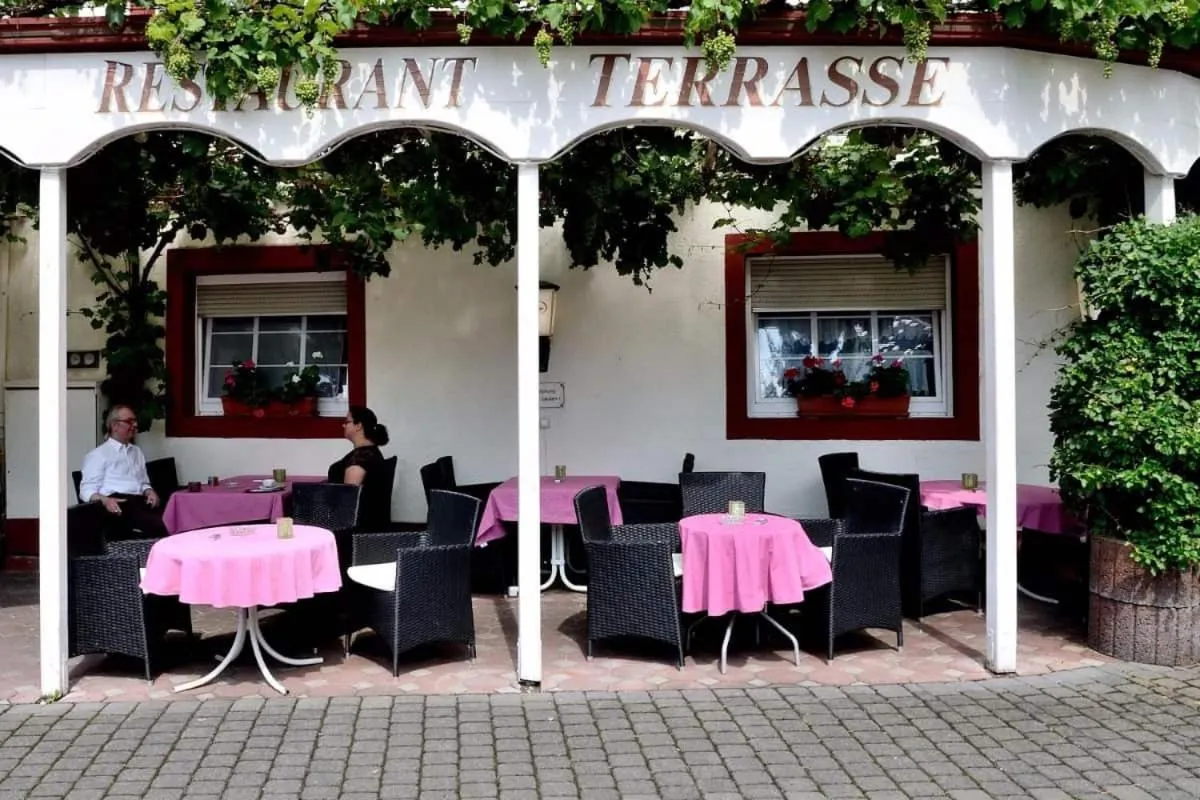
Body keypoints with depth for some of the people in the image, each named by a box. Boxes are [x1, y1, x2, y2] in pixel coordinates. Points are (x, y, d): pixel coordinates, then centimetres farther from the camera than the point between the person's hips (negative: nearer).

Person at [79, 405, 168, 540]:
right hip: (117, 503, -5)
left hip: (140, 501, 6)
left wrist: (150, 492, 5)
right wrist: (105, 500, -20)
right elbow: (87, 490, 2)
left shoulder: (137, 452, 29)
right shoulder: (98, 455, 10)